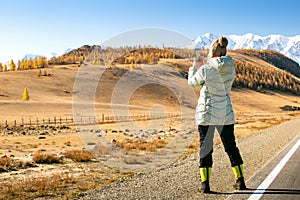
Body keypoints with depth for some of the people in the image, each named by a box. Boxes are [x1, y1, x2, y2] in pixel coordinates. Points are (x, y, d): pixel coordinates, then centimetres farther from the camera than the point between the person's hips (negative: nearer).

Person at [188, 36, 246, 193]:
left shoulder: (205, 70, -15)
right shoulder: (231, 68, -1)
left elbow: (192, 82, 2)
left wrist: (194, 67, 20)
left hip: (206, 113, -4)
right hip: (225, 113, 4)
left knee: (205, 147, 4)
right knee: (231, 146, 14)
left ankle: (205, 183, 2)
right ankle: (240, 180, 20)